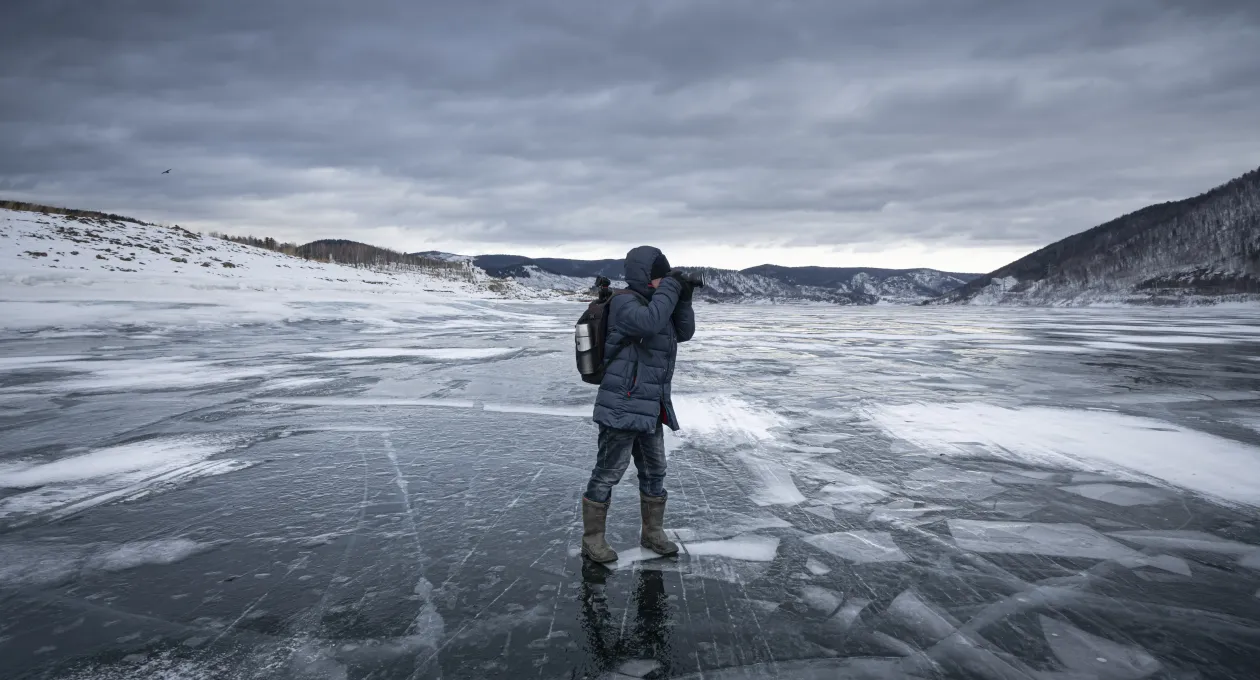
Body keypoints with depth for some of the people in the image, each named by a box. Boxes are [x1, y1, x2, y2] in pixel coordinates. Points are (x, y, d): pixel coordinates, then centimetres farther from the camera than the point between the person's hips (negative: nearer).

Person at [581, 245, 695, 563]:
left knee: (654, 472, 17)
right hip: (622, 408, -9)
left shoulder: (654, 302, 13)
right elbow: (650, 322, -35)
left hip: (651, 410, 9)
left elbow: (684, 332, 14)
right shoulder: (625, 302, -15)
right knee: (608, 473, 1)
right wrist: (670, 287, -22)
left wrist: (683, 298, 0)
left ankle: (652, 533, 32)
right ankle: (592, 538, 15)